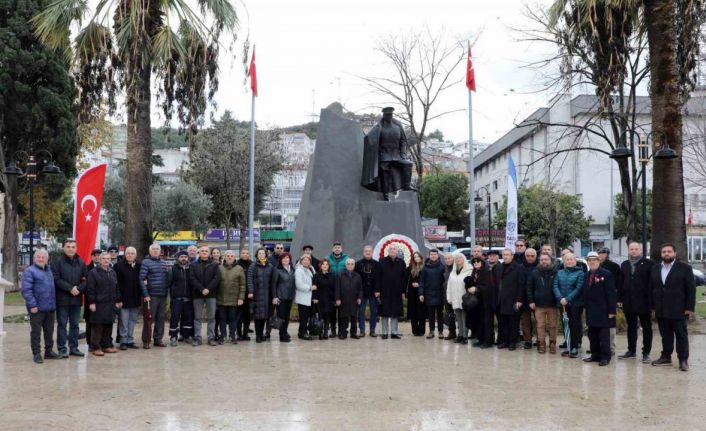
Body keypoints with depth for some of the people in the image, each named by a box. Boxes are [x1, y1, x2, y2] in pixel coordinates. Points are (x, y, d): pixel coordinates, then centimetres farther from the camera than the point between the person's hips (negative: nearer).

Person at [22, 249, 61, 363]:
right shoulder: (30, 271, -8)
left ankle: (49, 351, 23)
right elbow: (26, 290, -15)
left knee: (49, 331, 13)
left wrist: (54, 303, 15)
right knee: (36, 331, 1)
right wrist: (32, 305, -20)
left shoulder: (49, 270, 15)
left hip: (50, 307, 7)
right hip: (37, 308, -7)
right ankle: (36, 353, 7)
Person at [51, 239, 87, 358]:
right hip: (62, 299, -4)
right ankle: (62, 349, 7)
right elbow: (56, 279, -12)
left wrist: (78, 288, -12)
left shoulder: (81, 262, 9)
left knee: (75, 324, 10)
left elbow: (86, 279, 6)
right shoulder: (57, 262, -4)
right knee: (62, 324, 1)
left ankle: (74, 347, 18)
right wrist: (70, 288, -17)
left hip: (76, 299, 4)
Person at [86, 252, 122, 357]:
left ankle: (106, 345, 19)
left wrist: (118, 300, 16)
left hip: (111, 304, 6)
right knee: (97, 327, -3)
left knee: (108, 326, 10)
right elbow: (90, 289, -9)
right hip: (98, 304, -6)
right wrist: (91, 302, -14)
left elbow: (116, 288, 21)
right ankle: (96, 347, 2)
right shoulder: (93, 272, -4)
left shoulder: (113, 272, 16)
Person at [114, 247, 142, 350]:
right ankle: (123, 341, 7)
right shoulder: (119, 266, -6)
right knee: (124, 321, -1)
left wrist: (140, 295, 6)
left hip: (135, 298, 5)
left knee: (133, 320, 10)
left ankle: (130, 340, 18)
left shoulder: (139, 266, 9)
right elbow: (116, 282, -10)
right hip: (124, 298, -5)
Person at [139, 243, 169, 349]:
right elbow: (141, 279, -11)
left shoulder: (163, 262, 15)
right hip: (151, 296, -6)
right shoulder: (146, 262, -5)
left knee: (161, 318, 8)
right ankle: (146, 341, 5)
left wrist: (167, 292, 11)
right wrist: (146, 294, -15)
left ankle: (158, 339, 17)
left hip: (163, 295, 6)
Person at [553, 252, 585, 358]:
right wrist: (560, 298, -13)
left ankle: (574, 348, 3)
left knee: (575, 325, -3)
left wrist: (567, 299, -17)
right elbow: (555, 286, 3)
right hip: (563, 304, 3)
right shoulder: (560, 273, 12)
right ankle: (569, 346, 12)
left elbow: (579, 288, -11)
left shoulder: (579, 273, -1)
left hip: (576, 303, -3)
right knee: (568, 325, 5)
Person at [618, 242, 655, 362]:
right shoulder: (624, 265, 11)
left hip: (643, 302, -5)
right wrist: (620, 299, 4)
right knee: (631, 327, 13)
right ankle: (631, 350, 21)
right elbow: (620, 282, 10)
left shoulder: (648, 264, -5)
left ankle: (646, 353, 9)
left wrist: (651, 300, -12)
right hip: (628, 302, 5)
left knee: (646, 328, 4)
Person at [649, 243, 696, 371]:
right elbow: (651, 288, 13)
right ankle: (666, 357, 19)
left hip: (678, 310, -4)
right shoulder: (655, 269, 11)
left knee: (681, 335, 1)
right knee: (665, 335, 11)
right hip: (661, 310, 4)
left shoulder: (685, 268, -3)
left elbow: (691, 289, -5)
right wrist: (652, 306, 8)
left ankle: (683, 360, 6)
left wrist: (690, 308, -10)